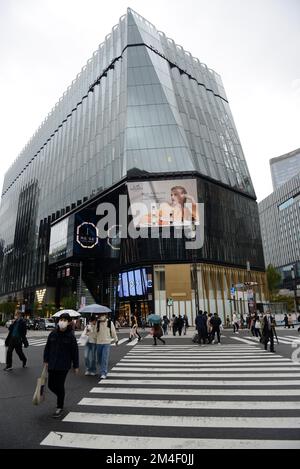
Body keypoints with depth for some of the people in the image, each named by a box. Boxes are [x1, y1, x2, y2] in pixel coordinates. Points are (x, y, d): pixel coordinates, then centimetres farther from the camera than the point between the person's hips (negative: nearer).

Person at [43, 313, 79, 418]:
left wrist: (76, 366, -3)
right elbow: (47, 348, 8)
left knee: (60, 386, 3)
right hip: (52, 365, 4)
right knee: (51, 385, 11)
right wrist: (46, 360, 5)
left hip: (64, 366, -4)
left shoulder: (71, 336, -12)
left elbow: (75, 352, -6)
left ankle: (60, 408, 24)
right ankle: (61, 397, 40)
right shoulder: (53, 334, -3)